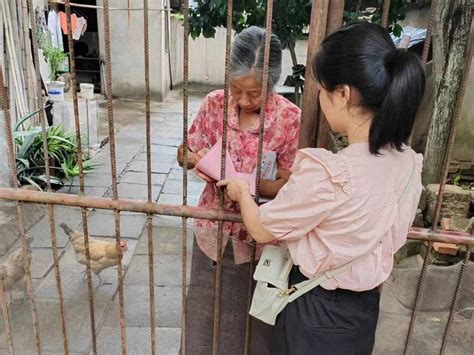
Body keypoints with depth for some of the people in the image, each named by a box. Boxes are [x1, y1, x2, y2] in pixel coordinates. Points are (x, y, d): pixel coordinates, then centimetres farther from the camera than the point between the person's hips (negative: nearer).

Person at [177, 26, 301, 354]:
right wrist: (196, 158, -20)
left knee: (252, 329, 18)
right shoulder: (215, 103, -9)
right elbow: (184, 152, 3)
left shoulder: (290, 118, -17)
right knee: (203, 320, 21)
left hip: (259, 239, -2)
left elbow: (288, 185, -11)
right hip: (212, 232, 3)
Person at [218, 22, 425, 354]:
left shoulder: (326, 174, -33)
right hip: (364, 309, 6)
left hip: (316, 313, -6)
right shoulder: (409, 161, -10)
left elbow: (262, 230, -16)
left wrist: (241, 191, 4)